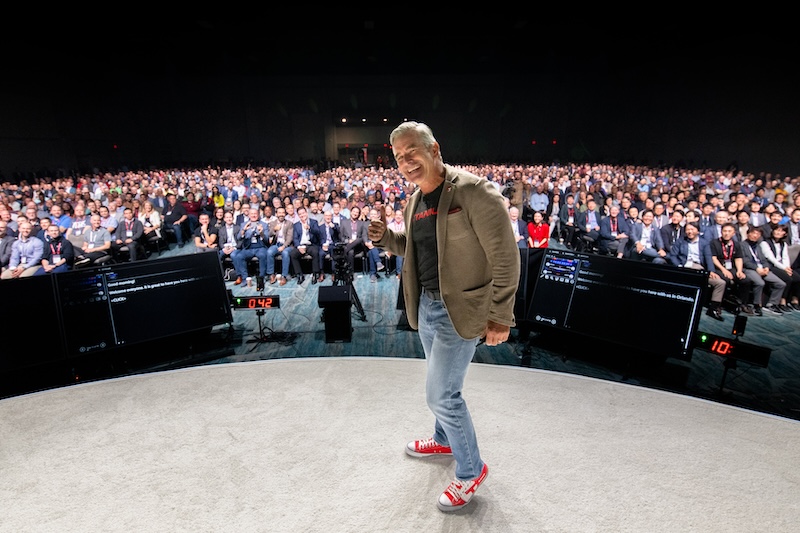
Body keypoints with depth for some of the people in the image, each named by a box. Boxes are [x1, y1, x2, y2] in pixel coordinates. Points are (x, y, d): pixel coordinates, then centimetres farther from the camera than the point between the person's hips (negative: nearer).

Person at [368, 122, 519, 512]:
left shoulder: (473, 191, -18)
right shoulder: (415, 202, 7)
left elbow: (505, 256, -18)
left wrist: (499, 315, -19)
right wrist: (386, 238, 0)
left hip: (460, 308, -8)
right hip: (426, 304, 8)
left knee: (441, 394, -3)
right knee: (442, 386, 24)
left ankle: (471, 470, 22)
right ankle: (444, 440, 49)